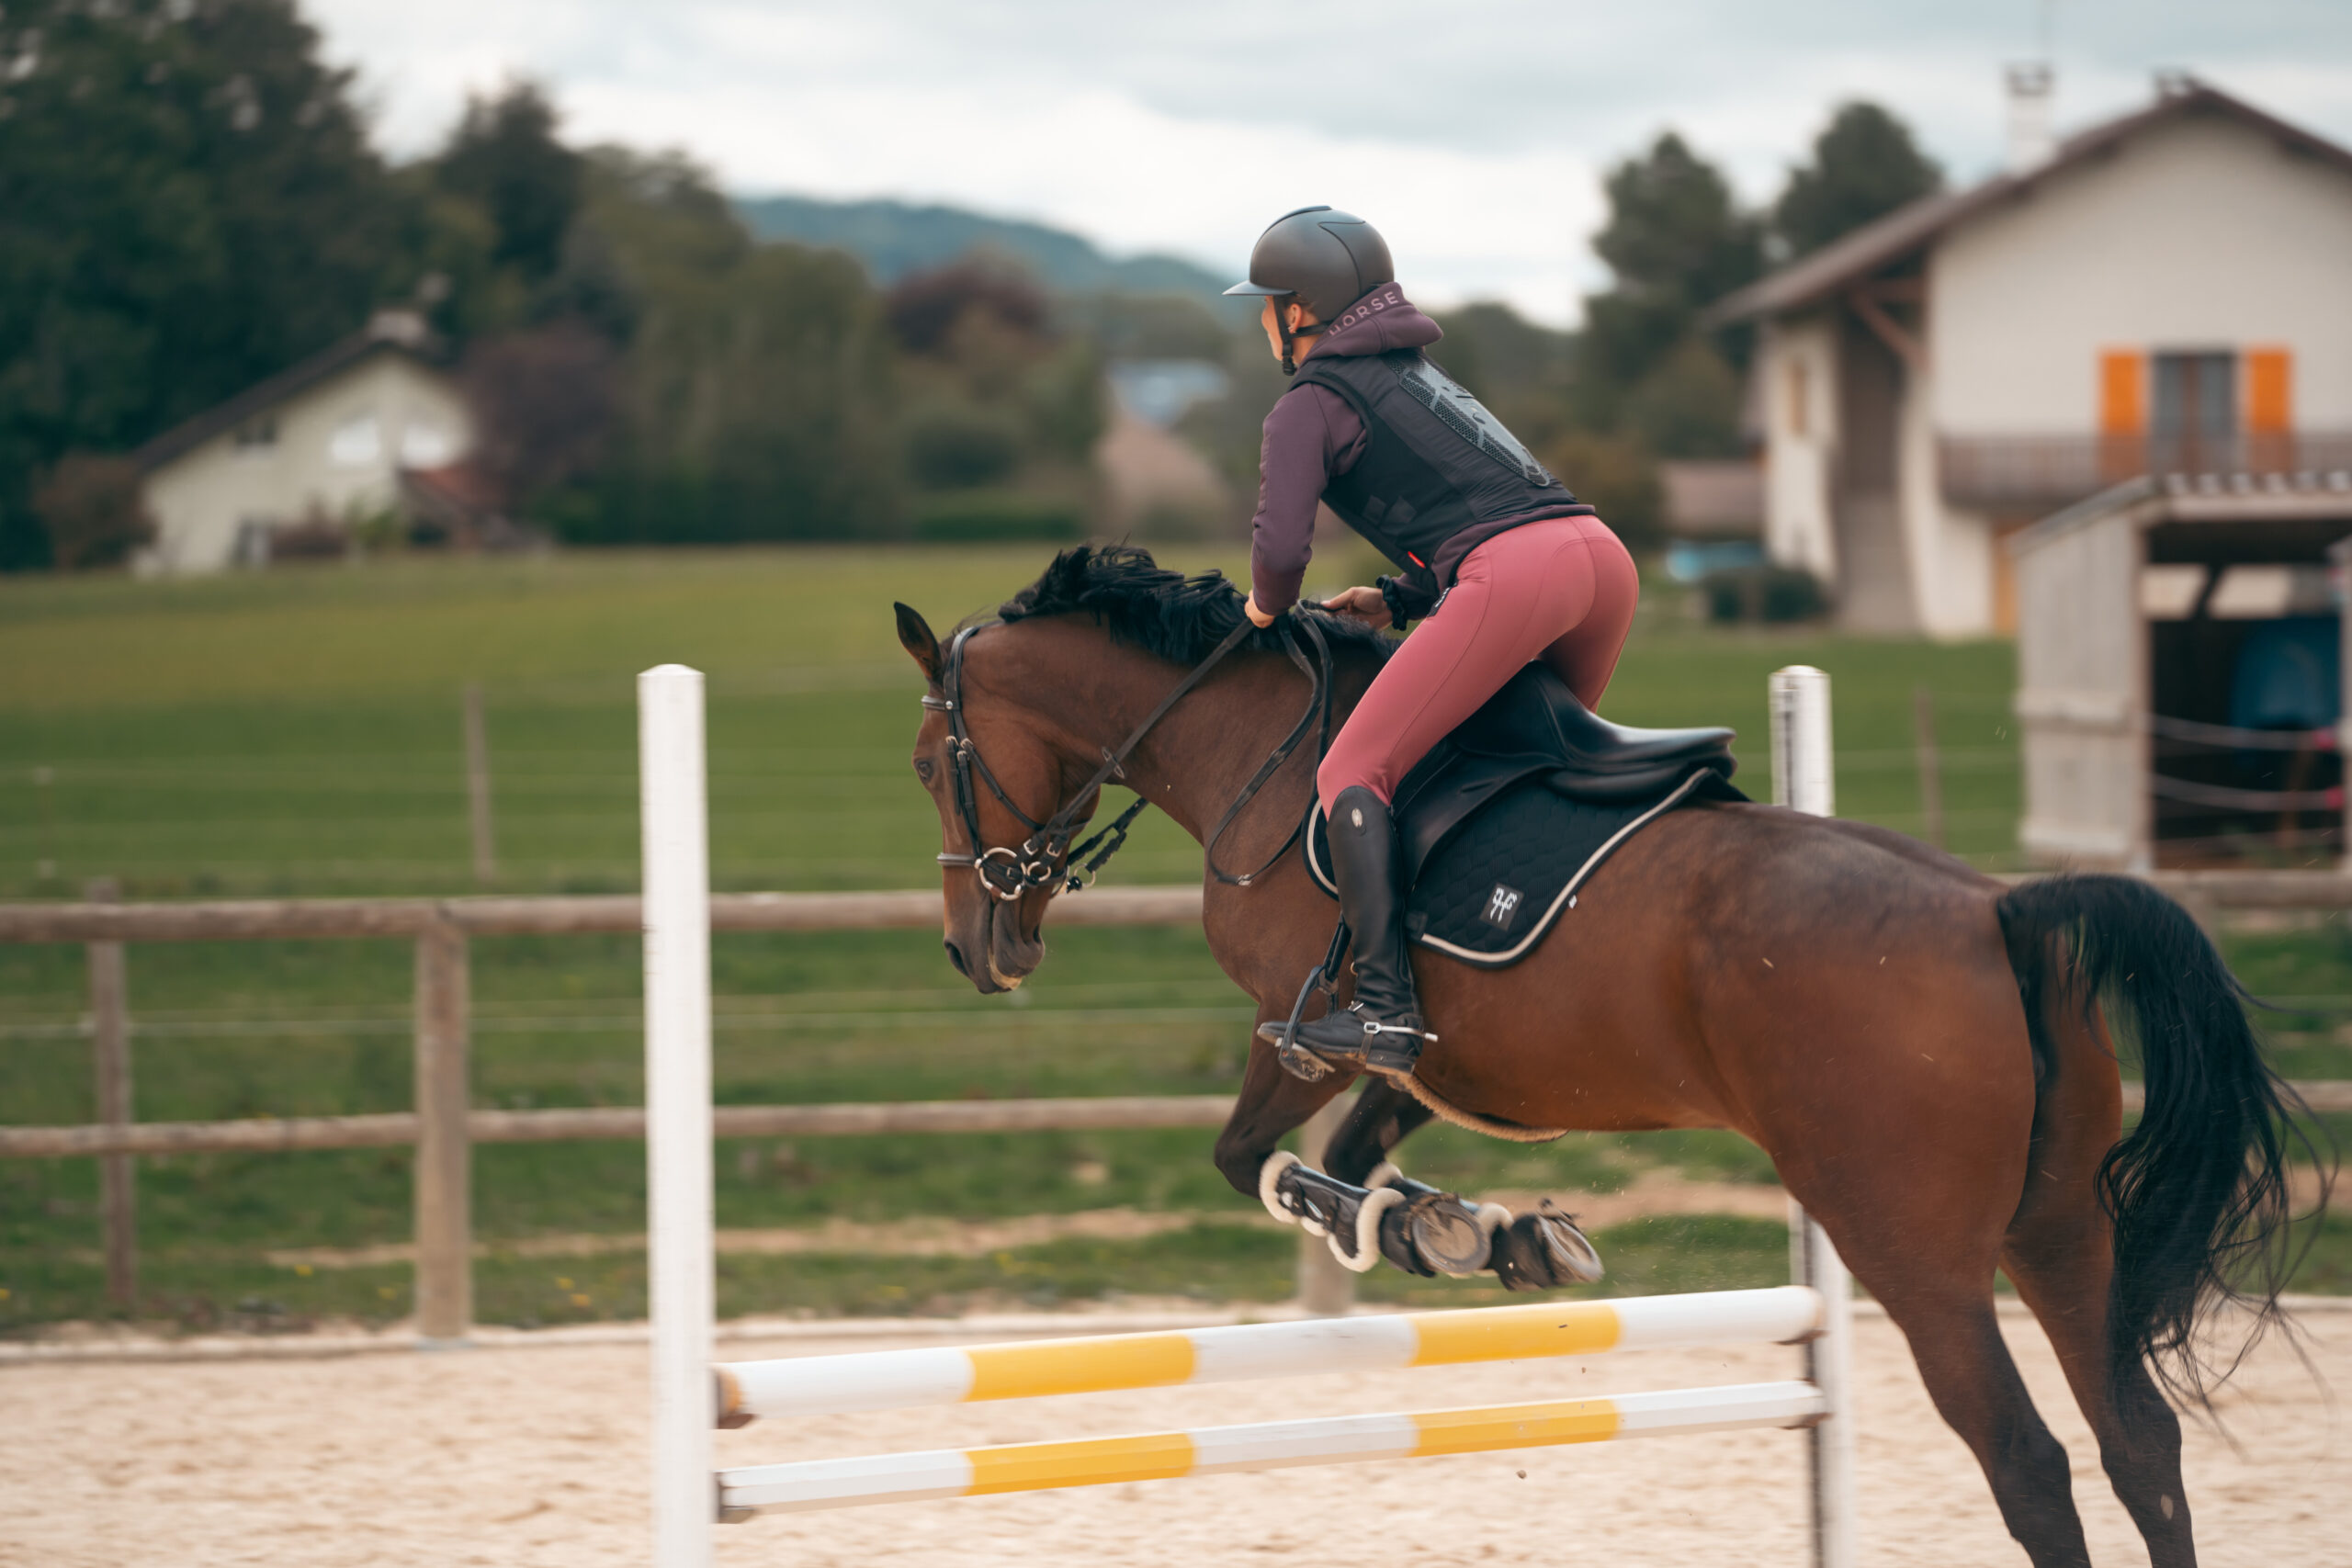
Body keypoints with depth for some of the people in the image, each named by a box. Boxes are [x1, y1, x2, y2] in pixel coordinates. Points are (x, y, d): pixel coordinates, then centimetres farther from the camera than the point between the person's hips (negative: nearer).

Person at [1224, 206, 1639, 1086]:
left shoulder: (1310, 405, 8)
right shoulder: (1419, 377, 34)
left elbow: (1281, 546, -5)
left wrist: (1267, 606, 16)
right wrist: (1398, 602, 29)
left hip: (1515, 572, -9)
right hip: (1603, 555, 9)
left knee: (1353, 775, -7)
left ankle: (1389, 1011, -20)